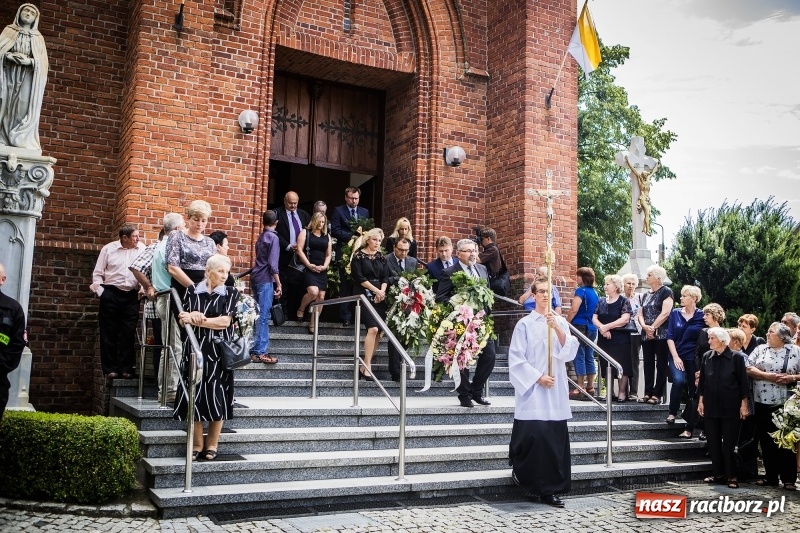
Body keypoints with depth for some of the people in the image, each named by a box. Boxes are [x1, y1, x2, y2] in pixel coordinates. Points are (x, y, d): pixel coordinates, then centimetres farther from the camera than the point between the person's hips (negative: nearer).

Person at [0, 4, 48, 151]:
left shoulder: (38, 38, 17)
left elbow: (43, 62, 6)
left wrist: (29, 61, -12)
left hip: (28, 78, 0)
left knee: (24, 108, -13)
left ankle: (21, 143, -19)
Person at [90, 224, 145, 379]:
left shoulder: (142, 249, 2)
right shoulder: (109, 249, 2)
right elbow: (98, 273, 6)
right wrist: (100, 292, -1)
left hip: (132, 296, 0)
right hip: (111, 294, 0)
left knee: (128, 333, 3)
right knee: (109, 333, 4)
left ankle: (126, 368, 11)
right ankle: (110, 369, 11)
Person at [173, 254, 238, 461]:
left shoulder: (231, 293, 1)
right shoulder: (192, 291, 6)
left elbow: (225, 321, -10)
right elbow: (183, 320, 3)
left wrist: (196, 319, -10)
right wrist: (192, 316, -19)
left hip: (219, 352, -1)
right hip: (195, 350, 1)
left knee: (217, 398, 1)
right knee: (194, 396, 1)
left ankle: (212, 444, 14)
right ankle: (197, 443, 14)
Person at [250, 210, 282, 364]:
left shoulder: (261, 237, 16)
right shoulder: (273, 237, -8)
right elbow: (273, 263, -15)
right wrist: (278, 284, -13)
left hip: (256, 278, 8)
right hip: (265, 279, -8)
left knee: (260, 315, 12)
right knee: (264, 316, -8)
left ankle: (256, 348, 15)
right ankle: (259, 352, -10)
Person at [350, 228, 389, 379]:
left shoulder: (381, 257, 15)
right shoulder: (359, 255, -1)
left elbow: (385, 277, 9)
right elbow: (359, 278, -9)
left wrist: (382, 292, -9)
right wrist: (376, 290, -10)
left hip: (380, 296, 6)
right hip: (365, 295, -6)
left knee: (378, 331, -2)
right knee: (373, 329, -18)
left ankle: (366, 364, 4)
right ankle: (367, 366, -15)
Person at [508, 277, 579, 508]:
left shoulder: (561, 322, 10)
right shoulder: (525, 324, -2)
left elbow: (570, 352, -1)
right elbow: (516, 358, -5)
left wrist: (557, 329, -14)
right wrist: (538, 377, -12)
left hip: (556, 392, 4)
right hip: (533, 391, -4)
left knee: (556, 441, 3)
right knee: (533, 437, -9)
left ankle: (549, 489, 11)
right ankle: (520, 470, 19)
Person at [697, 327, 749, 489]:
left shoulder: (736, 357, -7)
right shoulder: (707, 358, 4)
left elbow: (743, 382, -5)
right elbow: (702, 382, 9)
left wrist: (744, 404, -6)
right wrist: (700, 402, 7)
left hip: (731, 408, -4)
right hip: (711, 407, 4)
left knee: (729, 443, 1)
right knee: (713, 442, 8)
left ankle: (732, 476, 11)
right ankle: (718, 473, 19)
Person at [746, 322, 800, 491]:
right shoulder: (760, 349, 9)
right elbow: (748, 369, 0)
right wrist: (766, 376, -12)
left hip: (785, 404, -3)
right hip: (762, 403, 3)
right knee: (766, 441, 9)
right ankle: (770, 476, 19)